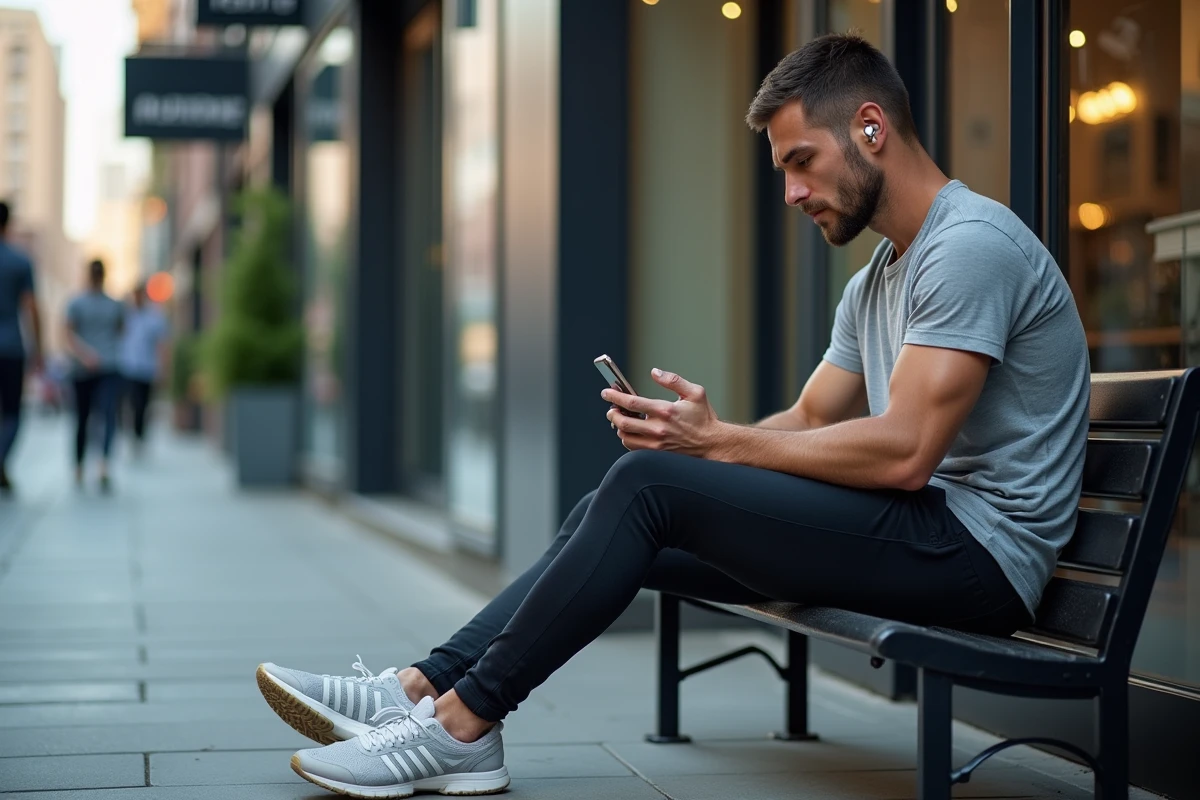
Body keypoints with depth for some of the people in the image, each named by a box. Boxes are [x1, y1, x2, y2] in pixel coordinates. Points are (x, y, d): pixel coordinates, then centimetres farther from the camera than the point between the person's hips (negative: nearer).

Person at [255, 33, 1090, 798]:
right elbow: (808, 423, 17)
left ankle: (463, 723, -12)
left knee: (649, 484, -18)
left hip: (978, 550, -10)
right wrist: (699, 434, -3)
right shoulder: (877, 282, 19)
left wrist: (719, 441, -14)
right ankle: (421, 690, -2)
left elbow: (902, 451, -22)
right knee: (617, 511, 2)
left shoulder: (972, 244, -14)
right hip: (924, 535, 10)